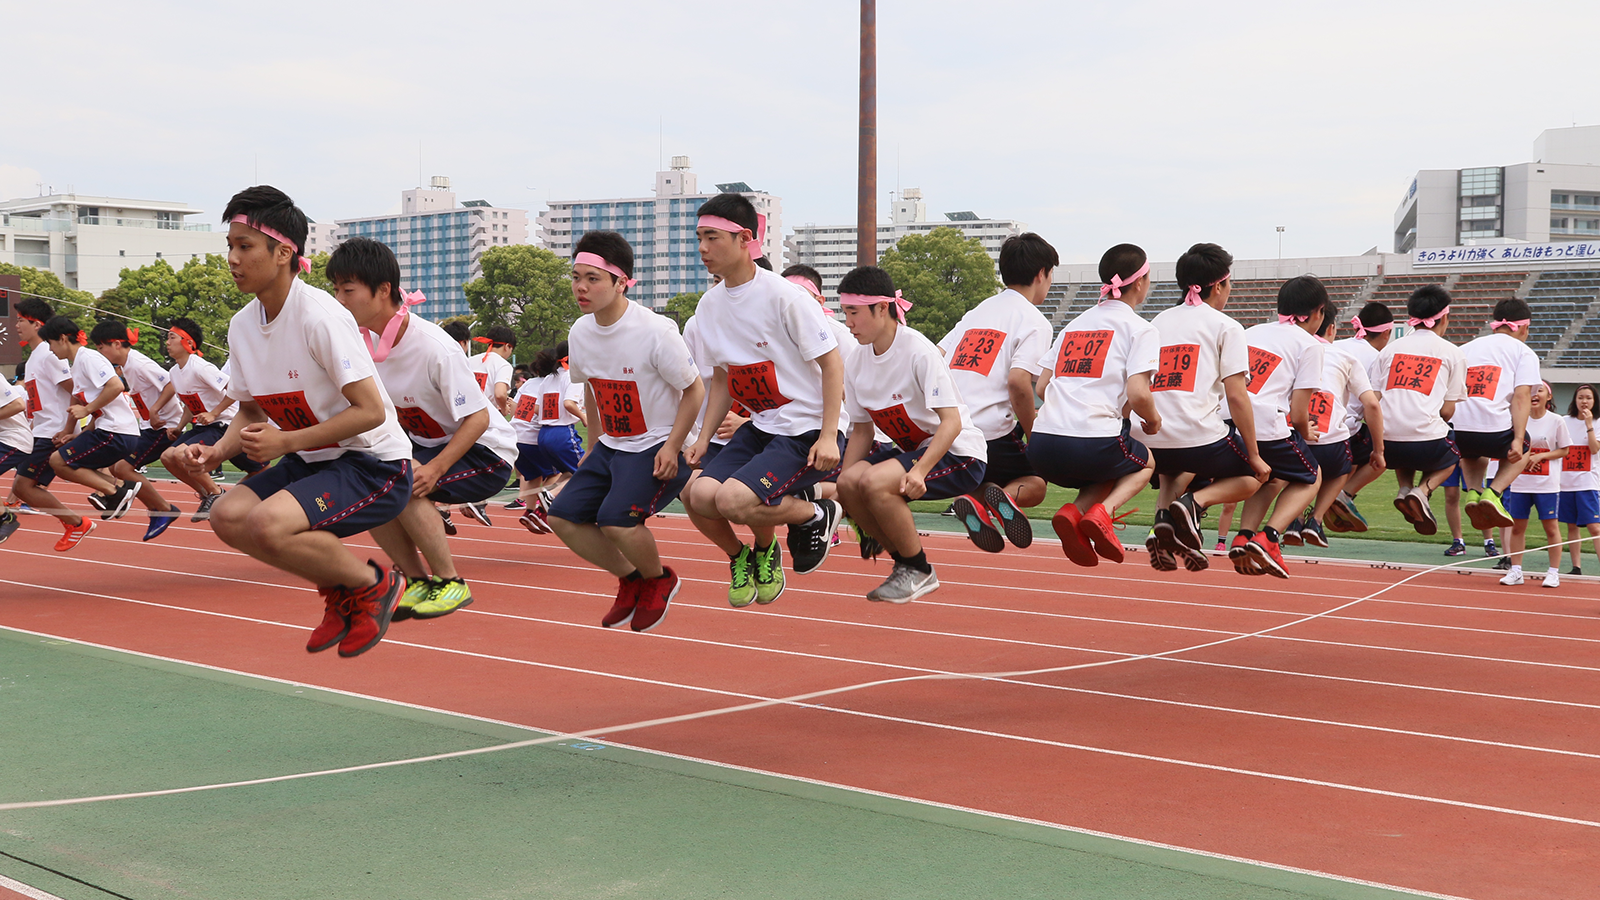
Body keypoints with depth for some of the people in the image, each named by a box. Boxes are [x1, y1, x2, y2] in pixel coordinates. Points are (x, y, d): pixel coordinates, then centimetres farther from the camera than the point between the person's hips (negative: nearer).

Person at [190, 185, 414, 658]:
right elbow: (251, 411, 15)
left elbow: (370, 411, -23)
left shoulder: (320, 316, -21)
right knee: (228, 516, -11)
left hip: (375, 464, -8)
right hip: (312, 461, 8)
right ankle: (338, 590, 8)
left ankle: (374, 584, -2)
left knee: (267, 524, -27)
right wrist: (216, 452, -6)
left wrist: (286, 442, -25)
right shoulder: (242, 325, 3)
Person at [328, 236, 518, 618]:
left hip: (484, 452, -7)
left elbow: (478, 418, -24)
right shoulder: (367, 341, -5)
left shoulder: (434, 347, -27)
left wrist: (435, 469, -34)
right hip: (425, 446, 7)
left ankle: (451, 583, -12)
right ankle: (419, 581, 0)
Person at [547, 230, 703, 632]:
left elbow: (694, 390, -11)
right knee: (563, 516, -4)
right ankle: (631, 579, 18)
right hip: (612, 446, 7)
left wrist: (672, 447, -18)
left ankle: (658, 579, 6)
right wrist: (593, 446, 18)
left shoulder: (655, 332, -21)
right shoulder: (580, 333, -1)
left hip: (660, 447, -7)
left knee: (616, 519, -26)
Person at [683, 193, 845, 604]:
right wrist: (704, 436, 6)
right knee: (699, 495, -15)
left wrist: (827, 436, -18)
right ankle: (741, 559, 15)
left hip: (808, 431, -7)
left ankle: (816, 514, 3)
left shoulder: (784, 296, -16)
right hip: (759, 427, 7)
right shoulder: (709, 305, 6)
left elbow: (831, 362, -12)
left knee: (733, 499, -26)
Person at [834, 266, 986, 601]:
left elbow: (951, 422, -24)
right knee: (848, 482, -18)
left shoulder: (918, 351, -20)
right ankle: (905, 562, 2)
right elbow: (861, 430, 9)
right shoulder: (856, 365, 1)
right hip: (912, 450, 7)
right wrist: (842, 486, -2)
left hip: (957, 454, -7)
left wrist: (919, 470, -37)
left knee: (873, 482, -29)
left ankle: (919, 570, -8)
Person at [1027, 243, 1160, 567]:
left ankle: (1073, 512, 0)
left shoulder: (1075, 323, 21)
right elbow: (1138, 394, -9)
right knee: (1145, 462, 29)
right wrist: (1153, 421, 12)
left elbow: (1041, 387, 19)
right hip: (1092, 443, -5)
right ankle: (1102, 512, -1)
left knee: (1111, 471, 34)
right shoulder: (1140, 329, 3)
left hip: (1041, 446, 5)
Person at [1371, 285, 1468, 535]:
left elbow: (1373, 402, 8)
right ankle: (1422, 491, 3)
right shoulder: (1452, 352, 7)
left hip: (1387, 444, 3)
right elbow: (1448, 410, 4)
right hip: (1426, 442, -3)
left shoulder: (1390, 349, 13)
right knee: (1451, 453, 31)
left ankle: (1405, 489, 9)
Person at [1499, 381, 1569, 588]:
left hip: (1547, 484, -3)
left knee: (1551, 526, 0)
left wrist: (1540, 456, -14)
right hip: (1520, 482, 3)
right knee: (1517, 526, 5)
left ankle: (1553, 573, 9)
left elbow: (1564, 449, 0)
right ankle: (1515, 571, 13)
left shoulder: (1556, 420, -3)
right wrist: (1523, 456, -8)